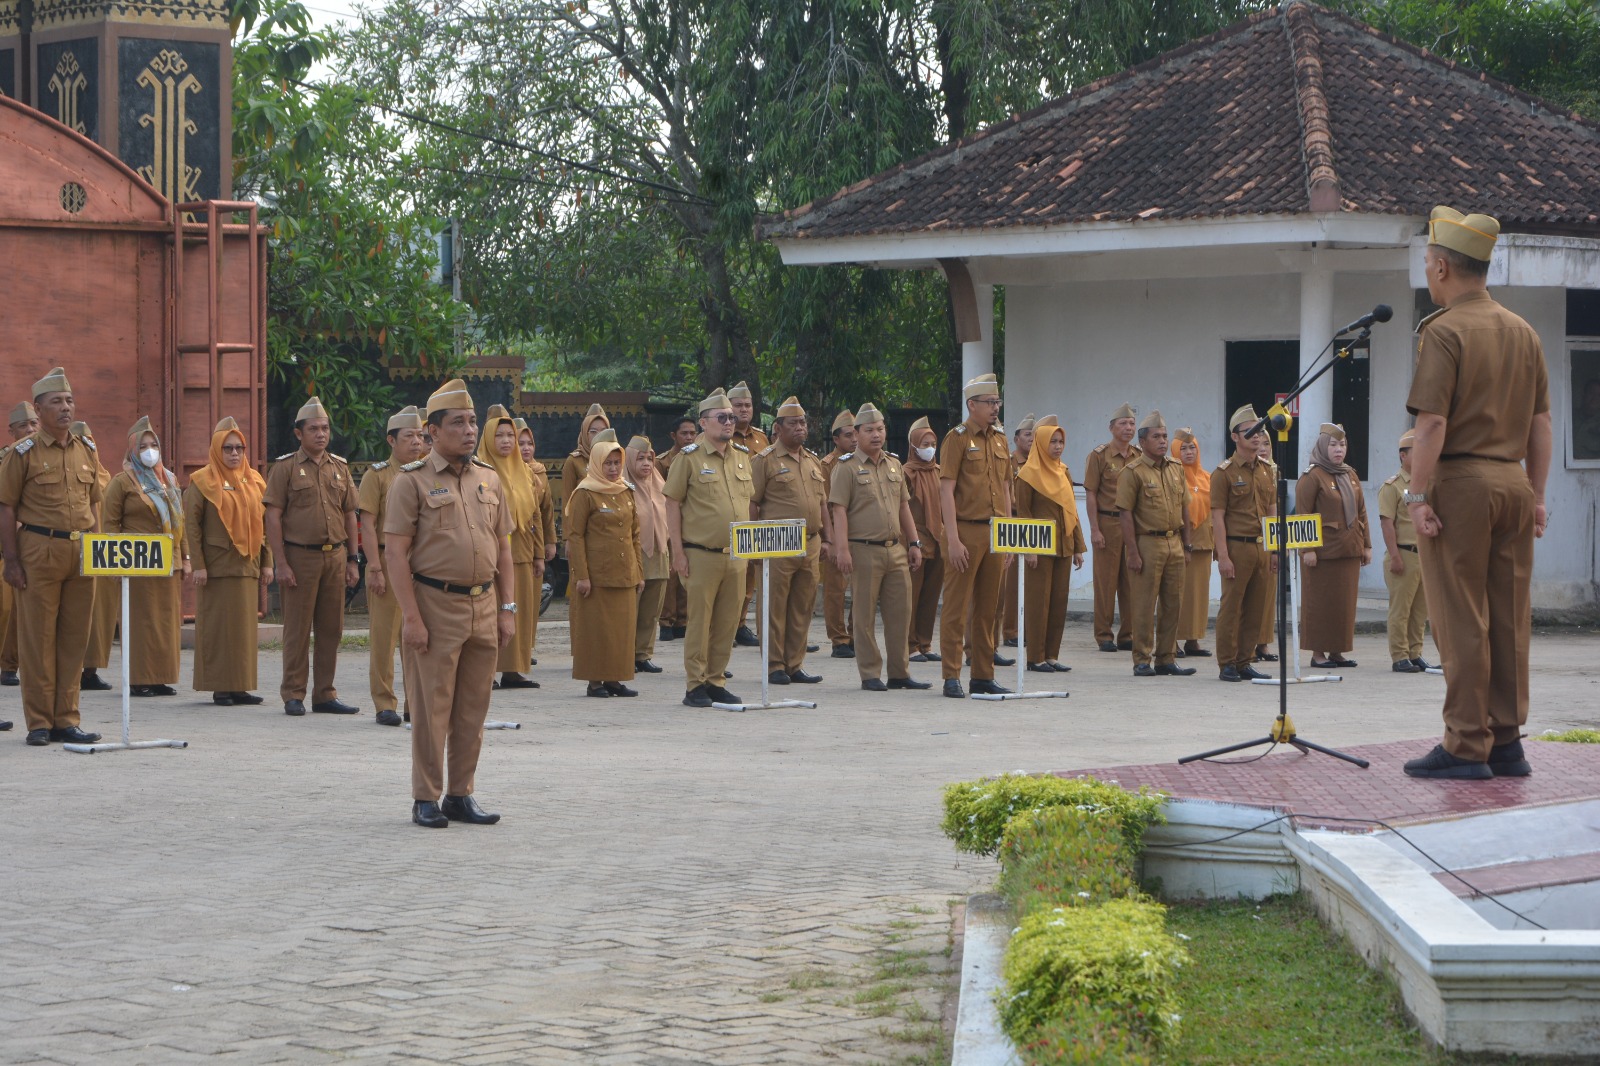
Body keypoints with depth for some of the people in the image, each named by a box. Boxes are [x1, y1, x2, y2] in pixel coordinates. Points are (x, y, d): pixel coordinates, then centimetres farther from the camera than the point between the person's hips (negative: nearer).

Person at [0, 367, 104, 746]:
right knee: (38, 638, -1)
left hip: (81, 555, 5)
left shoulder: (85, 452, 13)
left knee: (75, 637, 6)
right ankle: (39, 722, 4)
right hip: (39, 554, -5)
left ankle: (66, 719, 13)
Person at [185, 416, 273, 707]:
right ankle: (220, 687, 0)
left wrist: (267, 563, 8)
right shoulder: (203, 482, -2)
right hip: (216, 566, -5)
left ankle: (241, 687, 9)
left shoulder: (254, 481, 12)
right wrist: (198, 565, -13)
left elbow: (264, 524, 14)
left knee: (245, 626, 5)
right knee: (217, 625, -3)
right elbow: (191, 525, -6)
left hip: (248, 564, 5)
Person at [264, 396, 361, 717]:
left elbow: (350, 515, 16)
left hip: (335, 556, 5)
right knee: (298, 629, -2)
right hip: (300, 555, -4)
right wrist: (281, 564, -11)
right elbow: (273, 518, -5)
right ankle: (293, 696, 5)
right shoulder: (285, 467, -2)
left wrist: (352, 560, 10)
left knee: (331, 629, 6)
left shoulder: (340, 467, 12)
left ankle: (325, 695, 13)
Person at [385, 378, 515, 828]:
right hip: (435, 608, -5)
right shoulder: (412, 481, -5)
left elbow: (503, 549, 16)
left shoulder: (489, 479, 12)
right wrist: (411, 617, -15)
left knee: (473, 710, 8)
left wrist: (507, 609, 8)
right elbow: (396, 553, -9)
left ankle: (461, 796, 17)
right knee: (431, 709, -2)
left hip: (483, 607, 5)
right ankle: (426, 800, 6)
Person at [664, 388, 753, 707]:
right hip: (701, 555, -5)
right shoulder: (690, 457, -5)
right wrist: (677, 551, -10)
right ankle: (696, 686, 3)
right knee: (699, 621, -2)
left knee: (728, 622, 7)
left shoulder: (742, 457, 12)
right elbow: (673, 504, -5)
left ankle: (716, 682, 16)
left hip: (736, 556, 5)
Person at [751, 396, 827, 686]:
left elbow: (822, 504, 22)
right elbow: (751, 504, -5)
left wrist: (826, 539, 15)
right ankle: (774, 666, 2)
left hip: (810, 545, 6)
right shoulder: (766, 460, -3)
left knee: (803, 609, 8)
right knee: (775, 608, -3)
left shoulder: (813, 461, 17)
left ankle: (795, 665, 14)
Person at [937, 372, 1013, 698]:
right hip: (966, 531, -6)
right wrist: (953, 539, -17)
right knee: (957, 607, -3)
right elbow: (946, 490, -11)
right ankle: (951, 677, 0)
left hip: (995, 533, 6)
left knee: (988, 608, 9)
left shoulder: (1000, 439, 14)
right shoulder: (957, 438, -6)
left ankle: (983, 676, 14)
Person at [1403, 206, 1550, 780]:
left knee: (1462, 621, -3)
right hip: (1514, 482, 7)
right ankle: (1507, 742, 13)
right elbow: (1541, 423, 13)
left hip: (1460, 481, -7)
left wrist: (1418, 496, -14)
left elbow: (1432, 424, -17)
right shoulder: (1523, 333, 11)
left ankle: (1467, 748, -2)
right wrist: (1536, 495, 17)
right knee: (1509, 617, 9)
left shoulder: (1444, 332, -10)